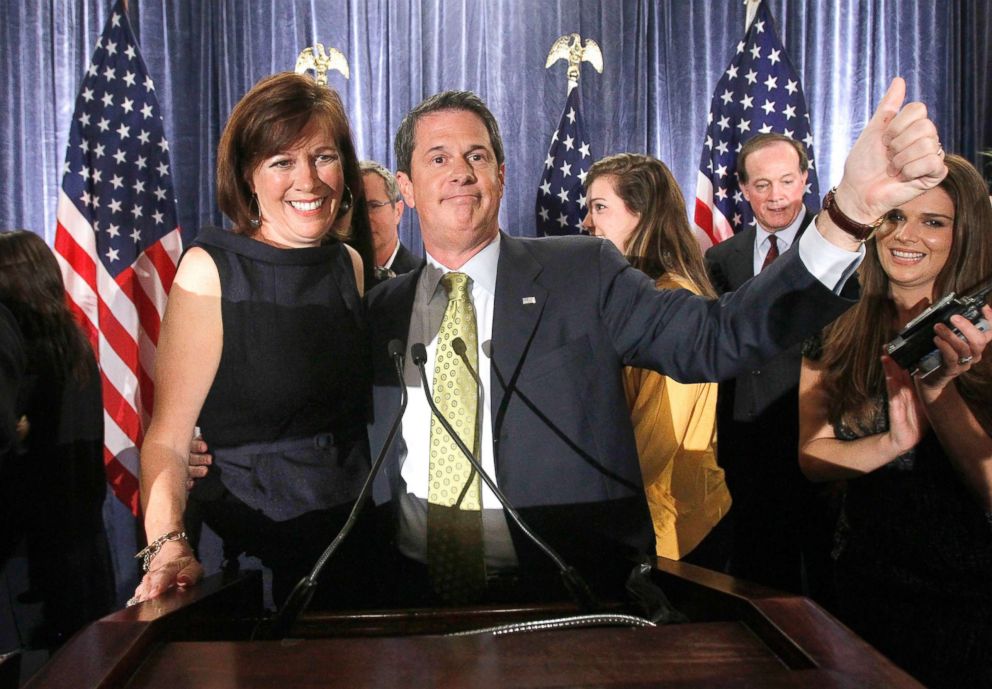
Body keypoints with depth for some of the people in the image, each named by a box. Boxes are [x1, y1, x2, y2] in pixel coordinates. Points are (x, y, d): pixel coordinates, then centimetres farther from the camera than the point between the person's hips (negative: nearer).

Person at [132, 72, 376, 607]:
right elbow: (168, 436, -16)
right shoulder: (210, 270, -11)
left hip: (350, 541, 5)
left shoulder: (350, 264, 5)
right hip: (245, 547, -5)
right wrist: (167, 545, -29)